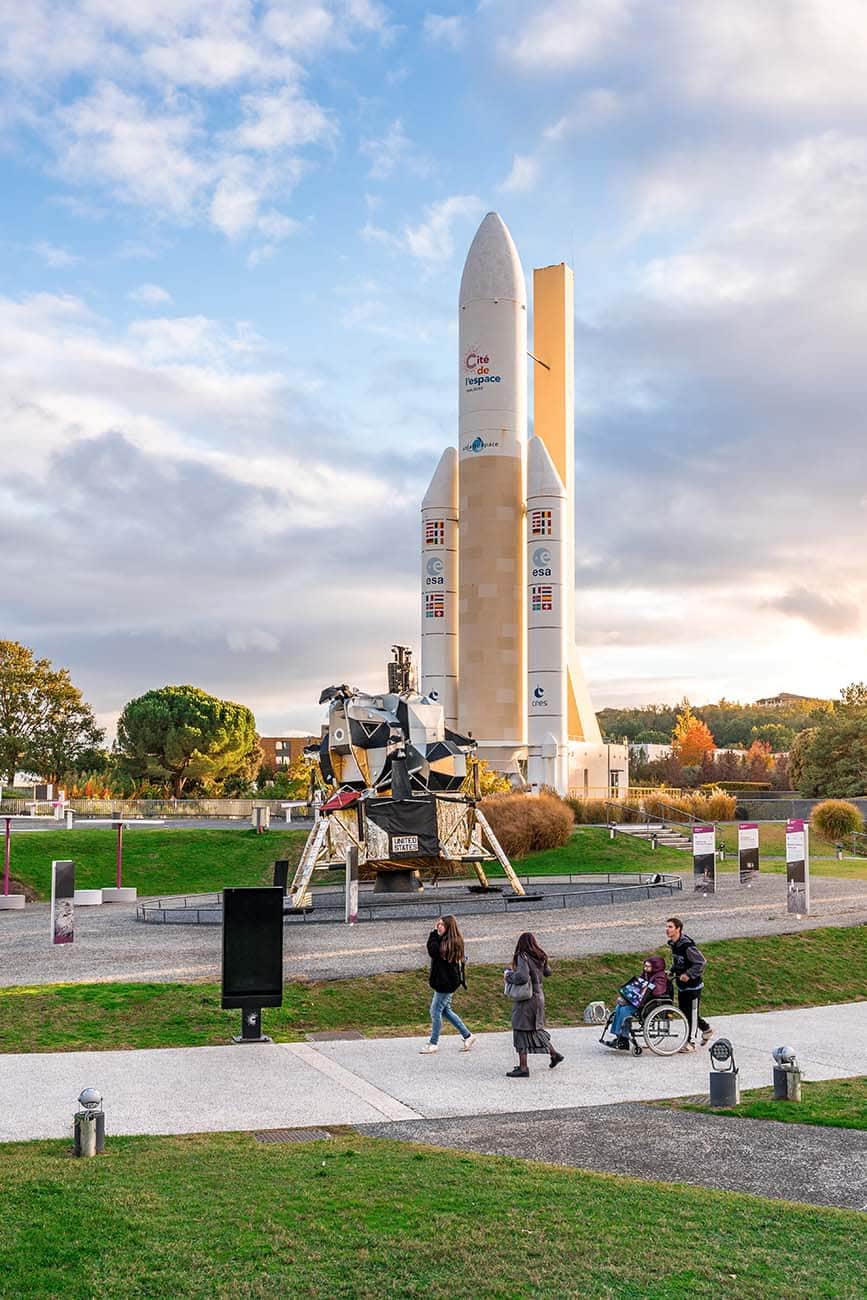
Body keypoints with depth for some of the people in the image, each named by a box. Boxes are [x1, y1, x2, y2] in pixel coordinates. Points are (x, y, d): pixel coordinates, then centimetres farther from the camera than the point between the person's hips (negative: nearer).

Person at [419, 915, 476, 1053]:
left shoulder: (450, 942, -21)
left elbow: (433, 951, -26)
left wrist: (433, 933, -19)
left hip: (446, 983, -10)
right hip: (443, 981, 10)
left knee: (435, 1011, 1)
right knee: (445, 1010, 18)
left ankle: (433, 1043, 13)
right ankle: (467, 1035, 25)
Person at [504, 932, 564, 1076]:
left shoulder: (523, 957, -17)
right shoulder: (540, 957, 6)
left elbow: (523, 977, -29)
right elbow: (547, 972, 21)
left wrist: (509, 975, -13)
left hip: (526, 999, -8)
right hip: (539, 996, 8)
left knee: (521, 1031, -3)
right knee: (536, 1028, 24)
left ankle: (523, 1068, -3)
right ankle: (554, 1054, 30)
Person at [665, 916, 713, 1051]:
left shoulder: (687, 945, -25)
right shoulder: (673, 944, 3)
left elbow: (701, 962, -21)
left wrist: (688, 974, -24)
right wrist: (672, 971, 5)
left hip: (693, 984, -9)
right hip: (681, 984, 9)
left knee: (692, 1012, 0)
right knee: (684, 1010, 16)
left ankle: (691, 1042, 9)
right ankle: (706, 1029, 36)